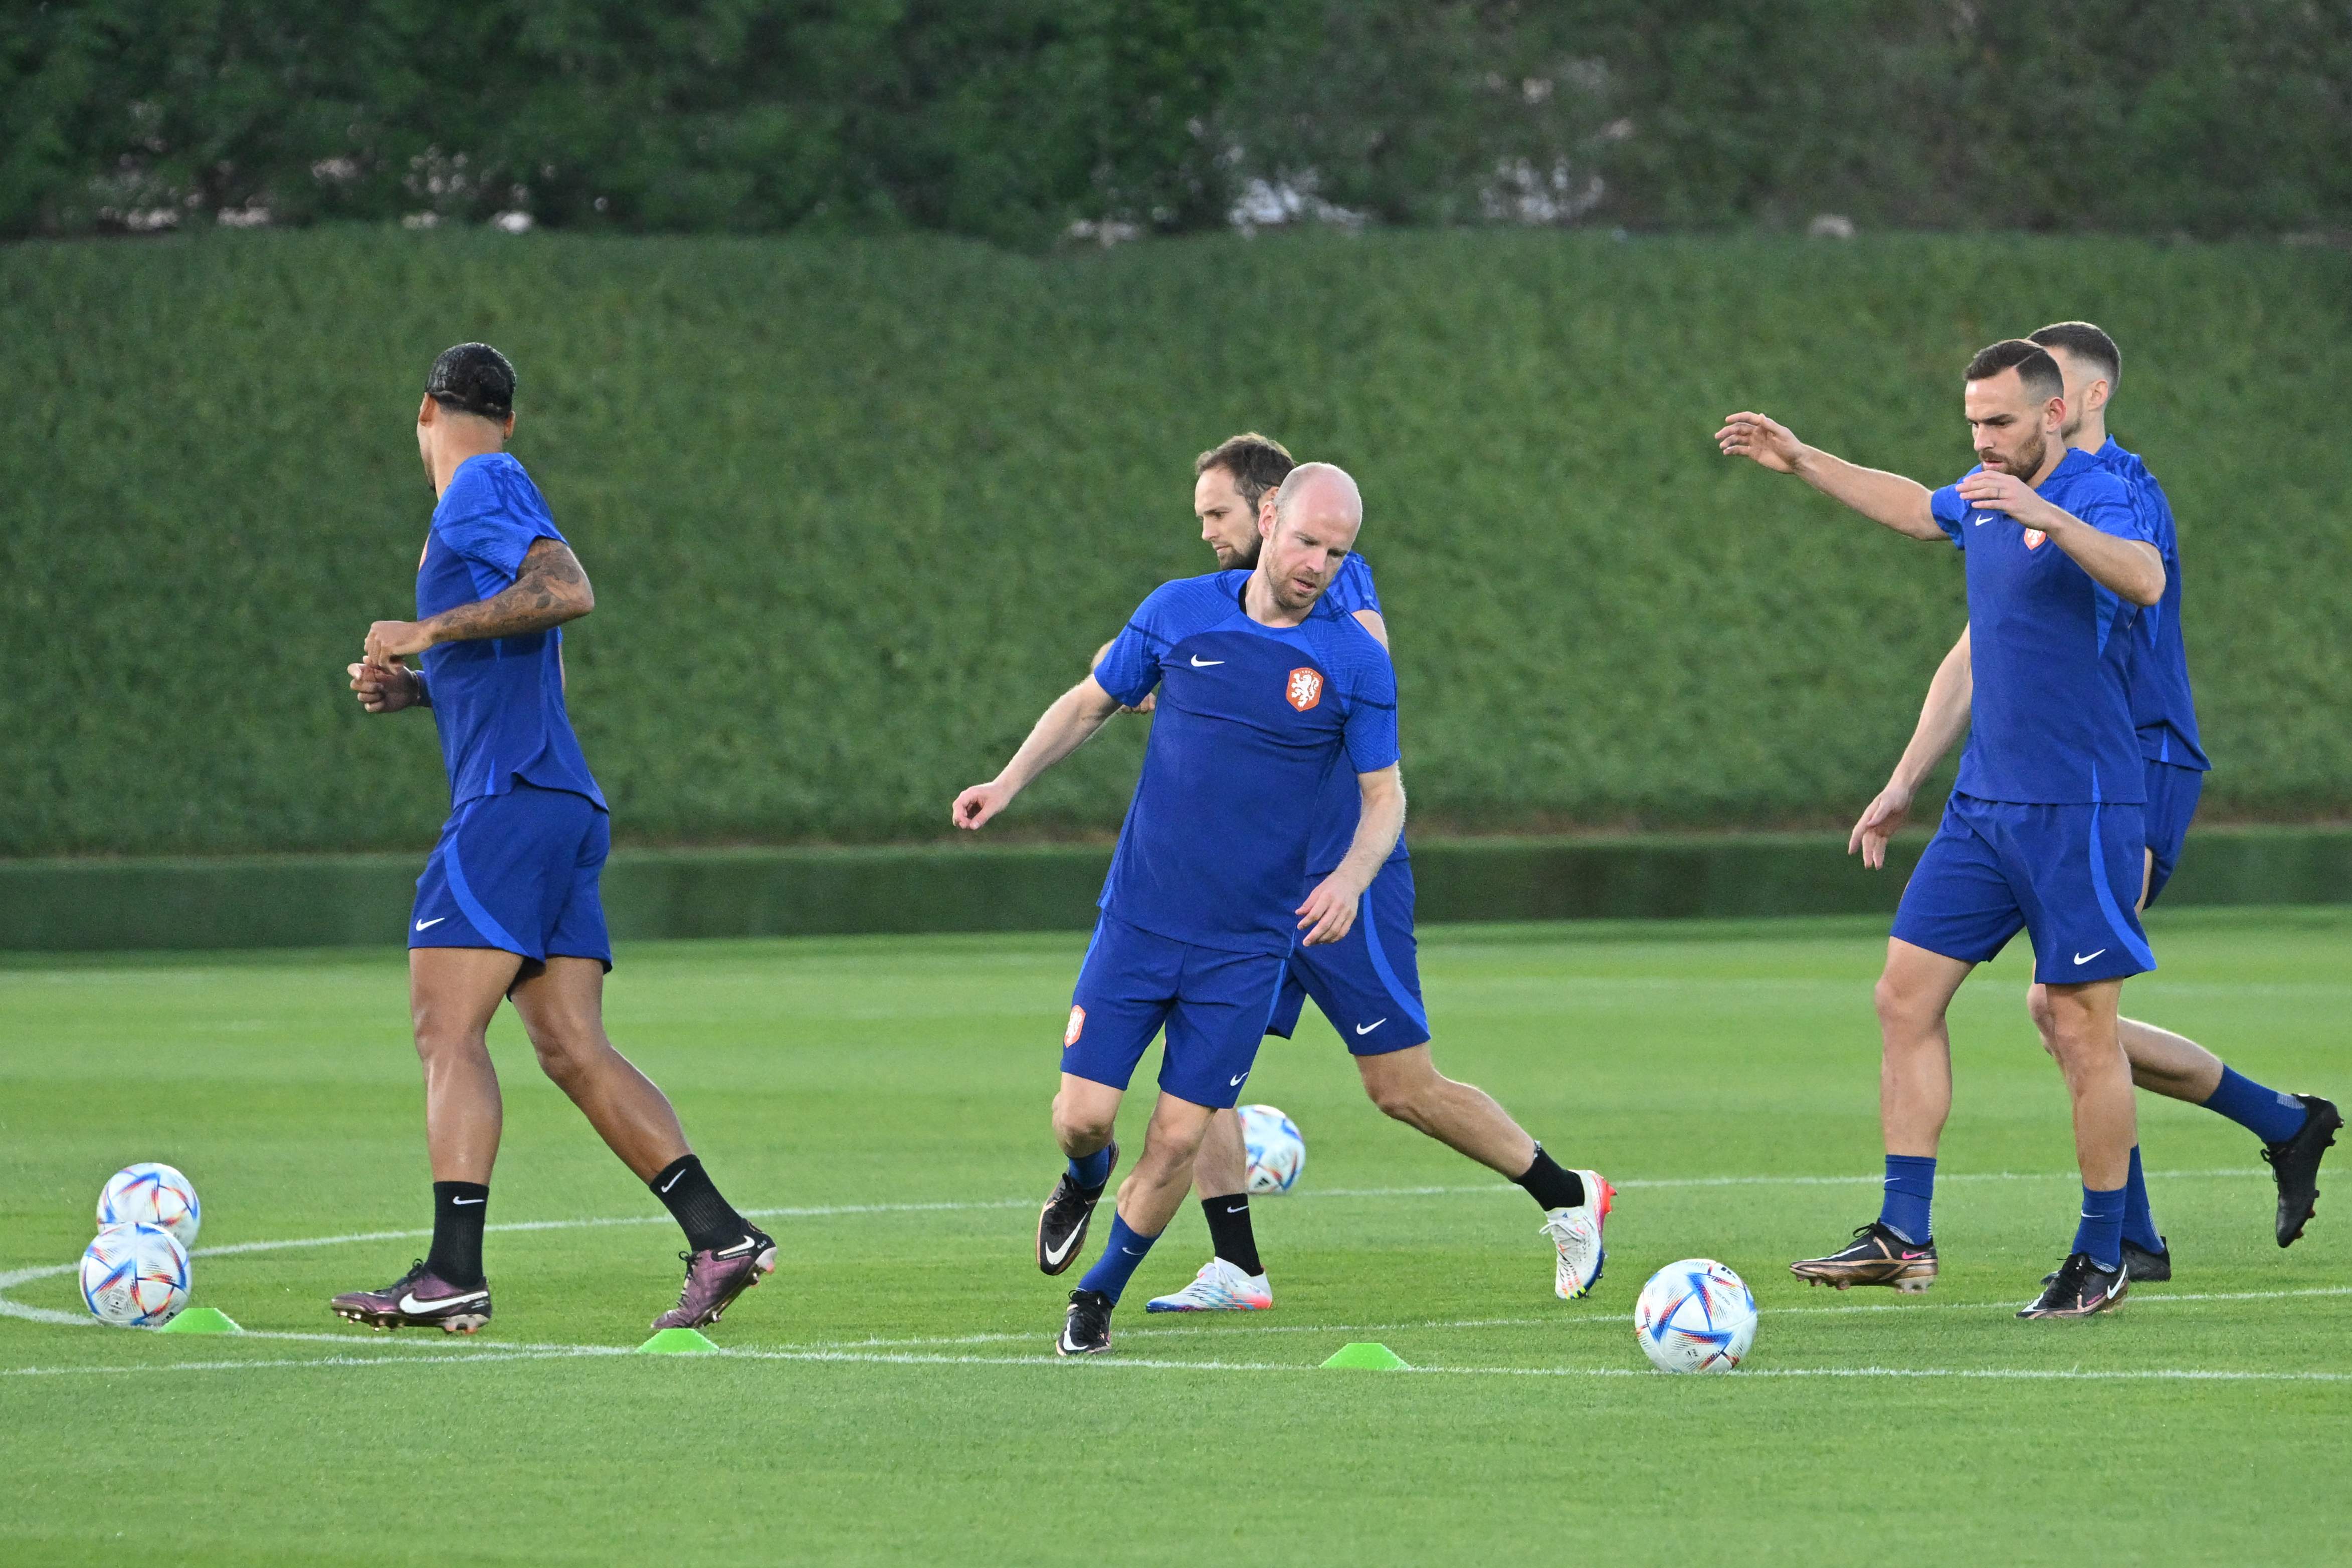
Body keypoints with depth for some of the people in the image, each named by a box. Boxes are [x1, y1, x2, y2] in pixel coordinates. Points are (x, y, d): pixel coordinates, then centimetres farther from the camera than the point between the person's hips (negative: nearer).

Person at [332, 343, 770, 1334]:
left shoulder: (481, 491, -4)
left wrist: (431, 633, -16)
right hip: (562, 807, 9)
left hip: (511, 800, -9)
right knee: (575, 1051, 5)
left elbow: (568, 591, -20)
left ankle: (453, 1273, -19)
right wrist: (414, 688, 22)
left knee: (446, 1028, -12)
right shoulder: (494, 498, 24)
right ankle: (720, 1238, -1)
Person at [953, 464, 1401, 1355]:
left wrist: (1351, 878, -17)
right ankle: (1086, 1180, 33)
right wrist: (1010, 781, 3)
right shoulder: (1181, 612, -1)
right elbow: (1090, 703, 13)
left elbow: (1384, 795, 1)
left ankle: (1098, 1296, 19)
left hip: (1248, 945, -1)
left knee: (1178, 1139, -3)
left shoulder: (1356, 662, -5)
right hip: (1139, 918, 1)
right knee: (1083, 1113, -4)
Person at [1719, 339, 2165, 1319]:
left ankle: (2102, 1259, 7)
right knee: (1906, 996, 3)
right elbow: (1913, 508, 35)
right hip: (1984, 803, 8)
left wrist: (2046, 516, -46)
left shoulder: (2097, 499, -13)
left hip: (2079, 813, -8)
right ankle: (1903, 1238, 5)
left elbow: (2145, 581, -35)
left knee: (2082, 1030, -4)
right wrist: (1804, 463, 35)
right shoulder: (1983, 500, 12)